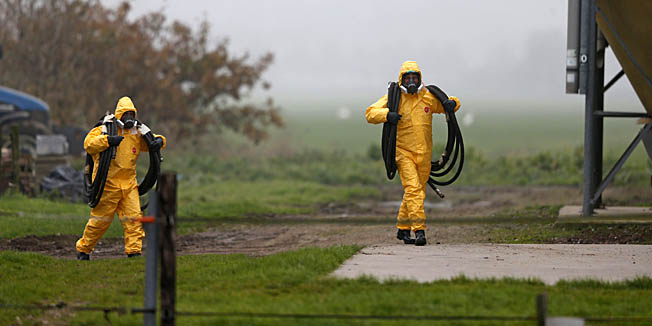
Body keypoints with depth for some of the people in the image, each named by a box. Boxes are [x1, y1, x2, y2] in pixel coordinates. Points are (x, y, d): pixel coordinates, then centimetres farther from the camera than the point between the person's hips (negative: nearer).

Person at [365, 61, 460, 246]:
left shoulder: (428, 97, 6)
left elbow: (451, 103, 19)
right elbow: (370, 113, -7)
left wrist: (452, 103, -6)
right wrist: (387, 115, -27)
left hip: (424, 153, 4)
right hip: (403, 152, -4)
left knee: (417, 191, 11)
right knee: (413, 189, -18)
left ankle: (403, 229, 27)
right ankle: (419, 230, -22)